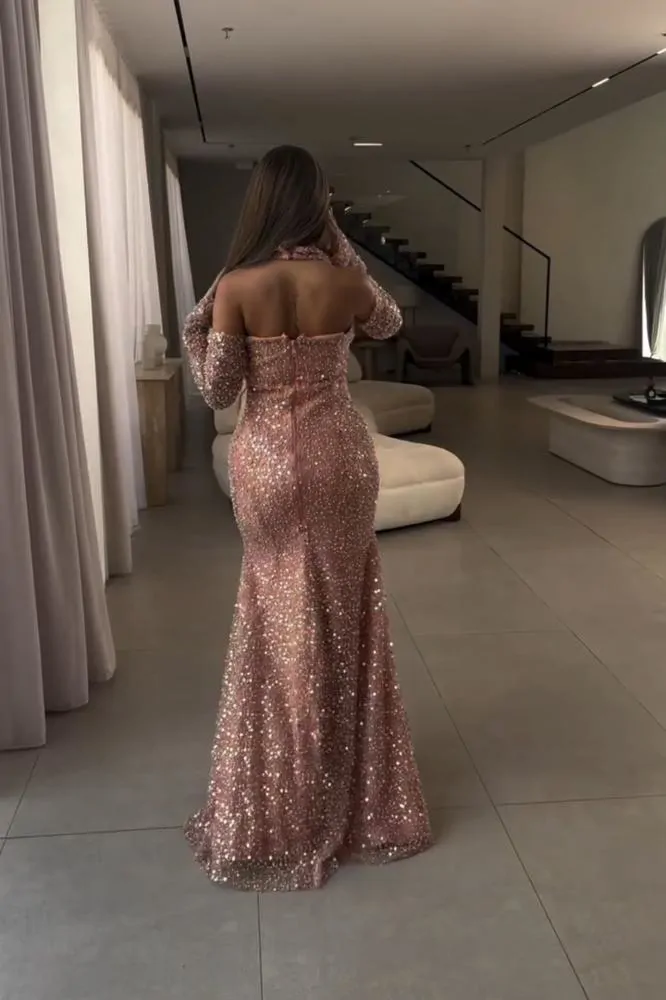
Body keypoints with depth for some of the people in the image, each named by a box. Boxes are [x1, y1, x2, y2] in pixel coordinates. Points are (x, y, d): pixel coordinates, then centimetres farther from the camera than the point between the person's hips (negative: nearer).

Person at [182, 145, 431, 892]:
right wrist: (343, 253, 16)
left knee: (281, 620, 11)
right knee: (343, 616, 15)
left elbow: (217, 392, -5)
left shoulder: (236, 287, -10)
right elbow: (390, 323, 18)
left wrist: (196, 326, 11)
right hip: (339, 458, 1)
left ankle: (280, 808, 24)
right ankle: (351, 793, 28)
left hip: (268, 464, -1)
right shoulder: (345, 282, -5)